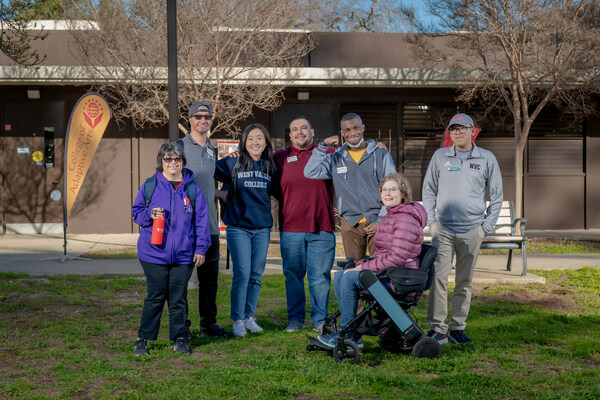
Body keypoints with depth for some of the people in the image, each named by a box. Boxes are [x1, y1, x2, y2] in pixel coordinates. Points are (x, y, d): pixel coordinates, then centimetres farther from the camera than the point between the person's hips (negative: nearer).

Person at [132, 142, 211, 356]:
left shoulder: (192, 188, 5)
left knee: (179, 298, 6)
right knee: (155, 298, 2)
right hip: (154, 253, -1)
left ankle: (180, 338, 19)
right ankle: (142, 339, 14)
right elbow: (136, 212, 10)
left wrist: (201, 248, 3)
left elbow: (201, 220, 7)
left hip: (184, 255, 1)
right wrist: (150, 214, -12)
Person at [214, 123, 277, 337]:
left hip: (262, 228, 3)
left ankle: (249, 317, 19)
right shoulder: (232, 163, -1)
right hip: (238, 227, -3)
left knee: (256, 275, 6)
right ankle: (237, 320, 4)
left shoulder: (271, 167, 9)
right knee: (242, 274, -8)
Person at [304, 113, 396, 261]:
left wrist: (380, 221, -5)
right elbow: (310, 173, 0)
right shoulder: (336, 158, 13)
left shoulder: (381, 154, 7)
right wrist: (322, 146, -4)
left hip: (377, 221, -2)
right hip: (350, 223, 2)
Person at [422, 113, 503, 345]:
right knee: (438, 277, -9)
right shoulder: (440, 156, 7)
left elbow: (496, 195, 10)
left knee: (465, 281, 5)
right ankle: (437, 328, -4)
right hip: (443, 228, 0)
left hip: (472, 231, 0)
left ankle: (457, 327, 13)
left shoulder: (487, 159, 5)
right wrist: (431, 221, 4)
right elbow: (429, 190, 13)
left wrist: (486, 226, 4)